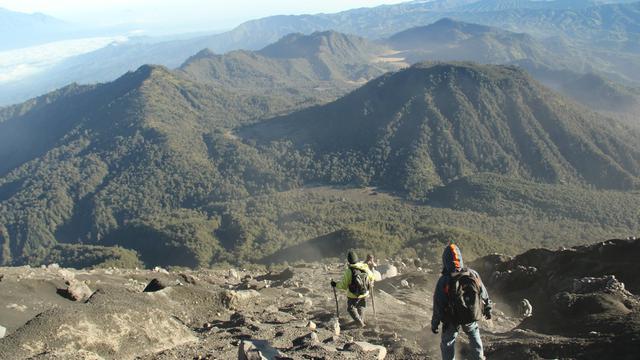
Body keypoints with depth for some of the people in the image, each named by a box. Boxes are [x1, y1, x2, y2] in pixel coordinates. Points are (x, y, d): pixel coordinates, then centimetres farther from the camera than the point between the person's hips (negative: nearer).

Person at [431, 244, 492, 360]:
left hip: (452, 320, -3)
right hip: (472, 316, 3)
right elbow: (484, 294, 0)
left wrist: (434, 323, -3)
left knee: (447, 344, 18)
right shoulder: (473, 274, -14)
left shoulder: (443, 281, -24)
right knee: (474, 335, 32)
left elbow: (438, 306, -17)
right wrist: (487, 309, 18)